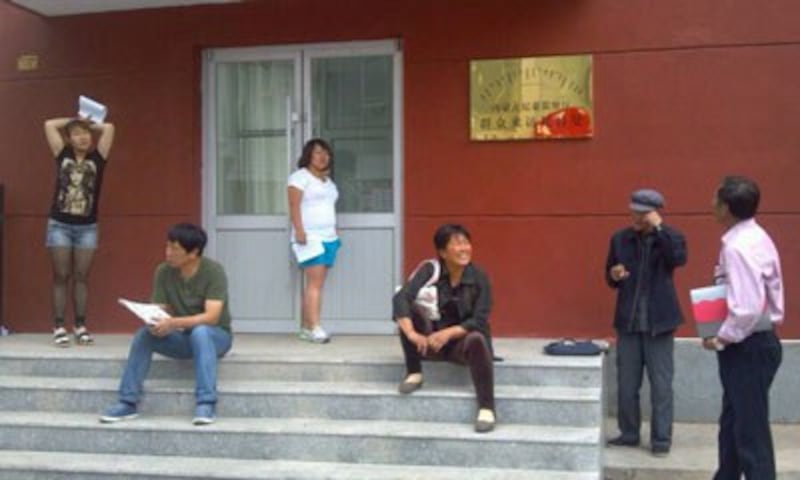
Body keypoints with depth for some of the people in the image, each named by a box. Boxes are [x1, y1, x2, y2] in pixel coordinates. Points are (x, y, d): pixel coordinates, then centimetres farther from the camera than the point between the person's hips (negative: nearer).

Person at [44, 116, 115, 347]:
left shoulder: (97, 157, 3)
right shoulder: (62, 154, 4)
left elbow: (109, 128, -1)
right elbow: (49, 125, 4)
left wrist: (89, 124, 13)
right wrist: (74, 120, 11)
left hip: (87, 227, 1)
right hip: (59, 225, 0)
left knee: (81, 277, 5)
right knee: (61, 277, 2)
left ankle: (80, 327, 10)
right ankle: (59, 327, 3)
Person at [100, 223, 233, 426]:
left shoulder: (213, 271, -20)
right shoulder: (163, 272, -7)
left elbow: (211, 317, -29)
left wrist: (173, 323, -42)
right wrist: (153, 322, -32)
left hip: (215, 335, -4)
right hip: (181, 337, 4)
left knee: (200, 332, -37)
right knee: (144, 334, -23)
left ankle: (207, 404, -37)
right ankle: (128, 402, -17)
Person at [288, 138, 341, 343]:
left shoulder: (328, 180, 22)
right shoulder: (300, 176, -3)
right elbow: (294, 206, -12)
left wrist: (334, 232, 15)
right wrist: (299, 231, -21)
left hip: (329, 238, 7)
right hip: (310, 238, -7)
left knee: (315, 284, 4)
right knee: (315, 283, -13)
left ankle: (306, 328, 6)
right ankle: (315, 328, -15)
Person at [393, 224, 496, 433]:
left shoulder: (479, 278, -12)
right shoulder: (430, 270, -12)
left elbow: (479, 321, -16)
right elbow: (400, 298, -26)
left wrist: (448, 334, -31)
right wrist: (411, 334, -41)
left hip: (462, 342, -1)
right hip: (432, 341, 1)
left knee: (476, 340, -35)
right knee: (408, 312, -23)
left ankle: (487, 409, -28)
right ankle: (414, 374, -9)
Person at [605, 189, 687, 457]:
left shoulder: (670, 237, -3)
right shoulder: (620, 239, 5)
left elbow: (679, 259, -25)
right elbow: (610, 280, 13)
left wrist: (659, 228, -25)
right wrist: (614, 275, -10)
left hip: (658, 323, -3)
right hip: (628, 322, 3)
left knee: (661, 385, 1)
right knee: (626, 384, 8)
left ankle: (661, 439, 10)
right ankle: (629, 434, 22)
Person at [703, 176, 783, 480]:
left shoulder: (737, 247, -23)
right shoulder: (755, 237, 8)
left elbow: (747, 308, -30)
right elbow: (762, 292, 13)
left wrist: (721, 339, -16)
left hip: (747, 347, -10)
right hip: (755, 342, 10)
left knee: (751, 430, -2)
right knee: (733, 422, 21)